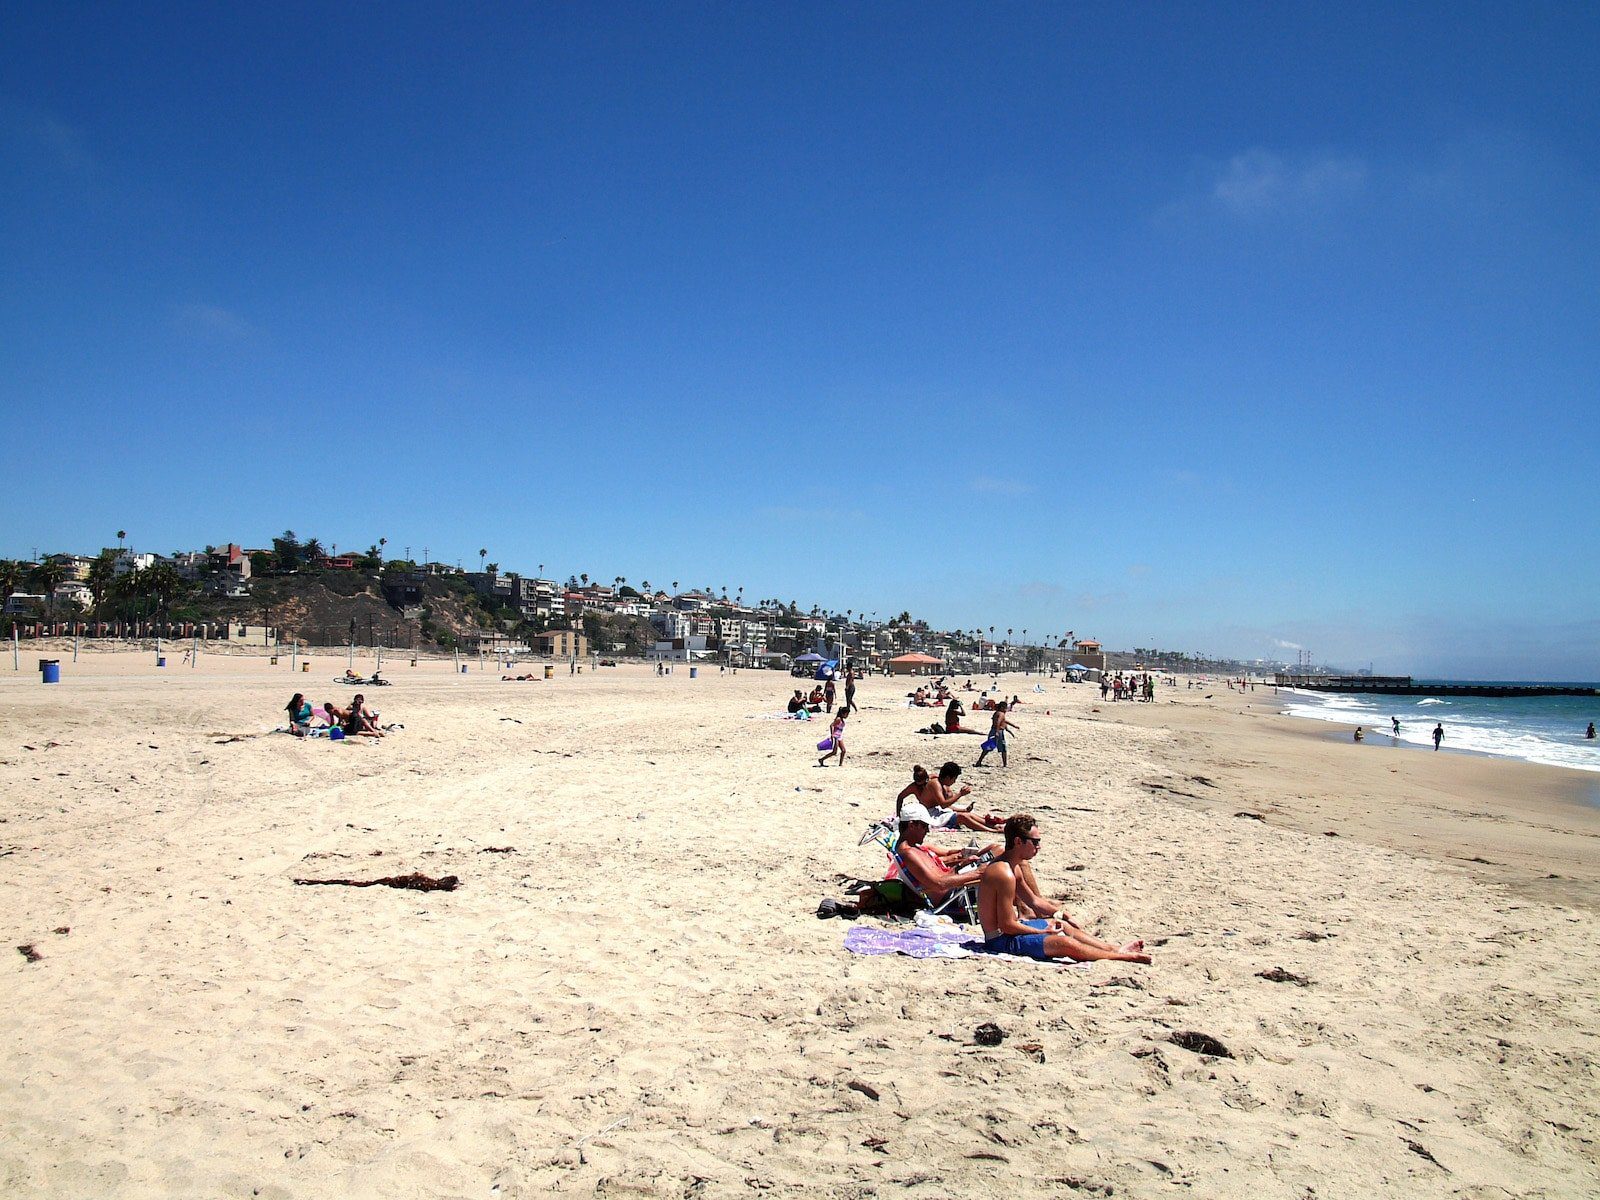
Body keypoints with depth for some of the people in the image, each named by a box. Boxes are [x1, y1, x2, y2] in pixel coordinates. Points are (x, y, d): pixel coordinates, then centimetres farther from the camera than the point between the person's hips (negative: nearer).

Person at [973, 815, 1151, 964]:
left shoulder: (1016, 866, 7)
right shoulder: (1005, 874, -27)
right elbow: (1007, 926, -25)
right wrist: (1043, 932, -13)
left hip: (1013, 926, 11)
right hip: (1002, 940, -11)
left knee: (1064, 926, 21)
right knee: (1064, 943, -18)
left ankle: (1115, 949, 25)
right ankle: (1123, 957, -6)